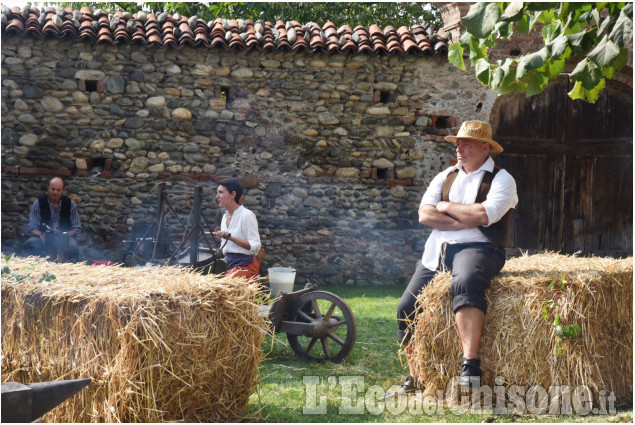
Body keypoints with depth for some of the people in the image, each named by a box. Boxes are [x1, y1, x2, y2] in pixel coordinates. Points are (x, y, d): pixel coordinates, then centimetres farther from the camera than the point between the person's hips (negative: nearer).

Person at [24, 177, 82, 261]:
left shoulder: (70, 204, 4)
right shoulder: (38, 203, 2)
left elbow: (77, 229, 4)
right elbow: (31, 228, -1)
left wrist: (65, 234, -18)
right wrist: (41, 234, -24)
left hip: (65, 238, -1)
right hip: (44, 238, 1)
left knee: (72, 246, -37)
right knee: (31, 243, -34)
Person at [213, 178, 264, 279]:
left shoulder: (247, 215, -8)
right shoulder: (225, 217, 16)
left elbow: (255, 246, -17)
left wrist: (230, 237, -25)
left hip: (245, 265, -7)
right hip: (228, 264, 7)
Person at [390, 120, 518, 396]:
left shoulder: (501, 179, 2)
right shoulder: (445, 177, 18)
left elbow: (484, 215, -17)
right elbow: (424, 215, 3)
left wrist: (447, 207, -2)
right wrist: (464, 221, -8)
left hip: (477, 248, -6)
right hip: (437, 250, 7)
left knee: (465, 283, -39)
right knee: (407, 308, -1)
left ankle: (470, 367, -44)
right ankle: (415, 378, 16)